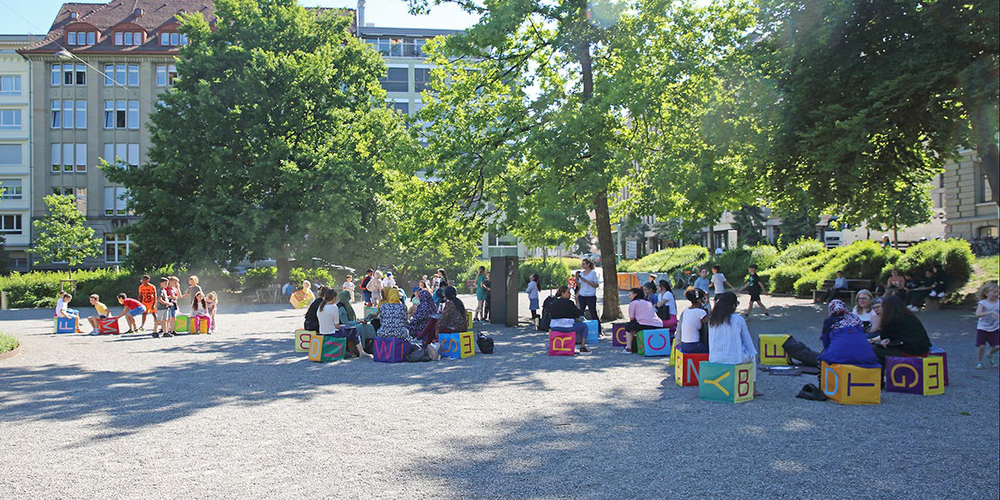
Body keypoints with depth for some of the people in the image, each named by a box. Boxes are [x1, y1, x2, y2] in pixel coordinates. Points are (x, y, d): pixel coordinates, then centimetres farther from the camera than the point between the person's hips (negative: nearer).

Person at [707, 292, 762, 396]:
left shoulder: (711, 319, 2)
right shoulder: (738, 319, -8)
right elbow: (747, 339, 3)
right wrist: (752, 352, 17)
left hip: (714, 359, 4)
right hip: (734, 358, -4)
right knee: (752, 356, 28)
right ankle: (752, 388, 27)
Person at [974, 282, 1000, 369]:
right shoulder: (982, 303, -13)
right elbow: (978, 314, -27)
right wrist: (991, 312, -36)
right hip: (982, 328, -3)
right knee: (981, 346, -8)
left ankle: (990, 354, 29)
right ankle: (980, 362, 15)